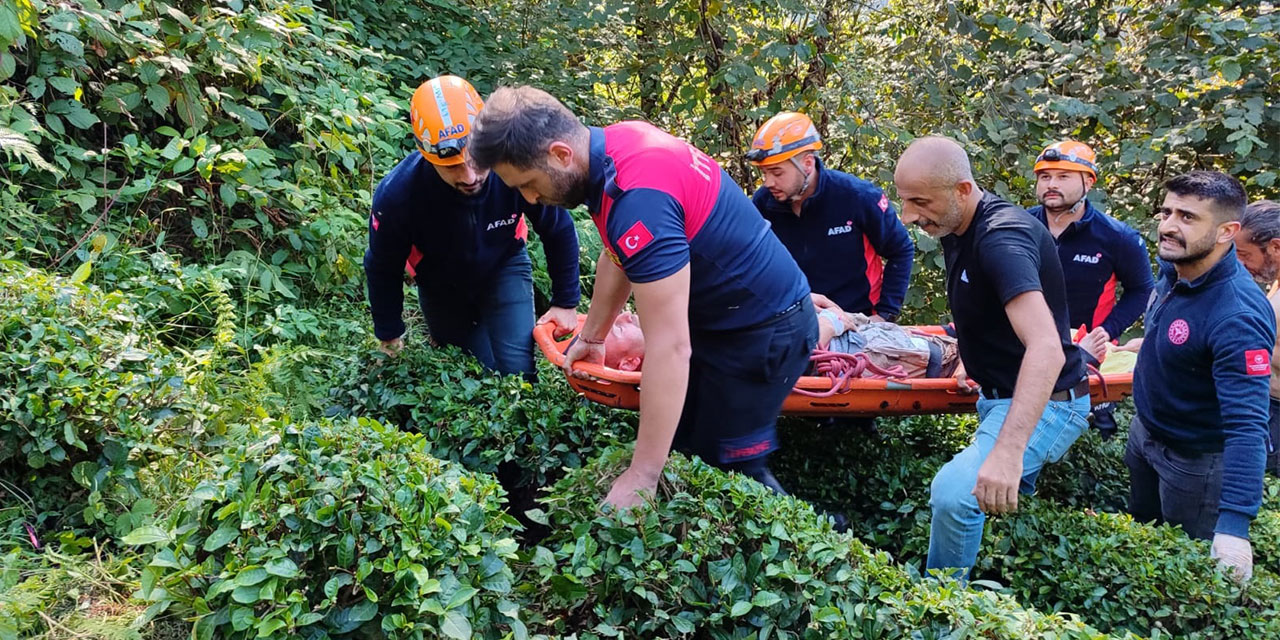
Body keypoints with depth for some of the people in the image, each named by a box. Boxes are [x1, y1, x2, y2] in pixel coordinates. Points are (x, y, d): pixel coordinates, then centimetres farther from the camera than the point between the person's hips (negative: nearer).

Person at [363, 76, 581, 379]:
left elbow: (559, 233, -14)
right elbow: (384, 270, -13)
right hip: (440, 284, 0)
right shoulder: (396, 194, -35)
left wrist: (565, 303, -6)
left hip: (503, 268, 0)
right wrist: (390, 338, -2)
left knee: (517, 372, -8)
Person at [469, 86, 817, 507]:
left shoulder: (638, 200, -34)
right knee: (680, 447, 15)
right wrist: (592, 336, 24)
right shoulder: (614, 140, -4)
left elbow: (670, 348, -35)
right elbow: (617, 254, 14)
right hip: (719, 316, 10)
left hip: (764, 331, -10)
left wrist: (641, 477, -31)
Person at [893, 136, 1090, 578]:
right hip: (1000, 396, 10)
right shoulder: (957, 230, 3)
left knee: (954, 492, -27)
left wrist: (1007, 450, -50)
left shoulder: (1002, 238, -28)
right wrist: (970, 359, 12)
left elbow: (1046, 348, -42)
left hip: (1042, 404, -10)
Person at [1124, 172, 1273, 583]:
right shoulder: (1171, 268, -12)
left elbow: (1247, 426, -41)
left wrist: (1234, 525, -46)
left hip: (1195, 461, -8)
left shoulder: (1237, 317, -37)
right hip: (1144, 432, 8)